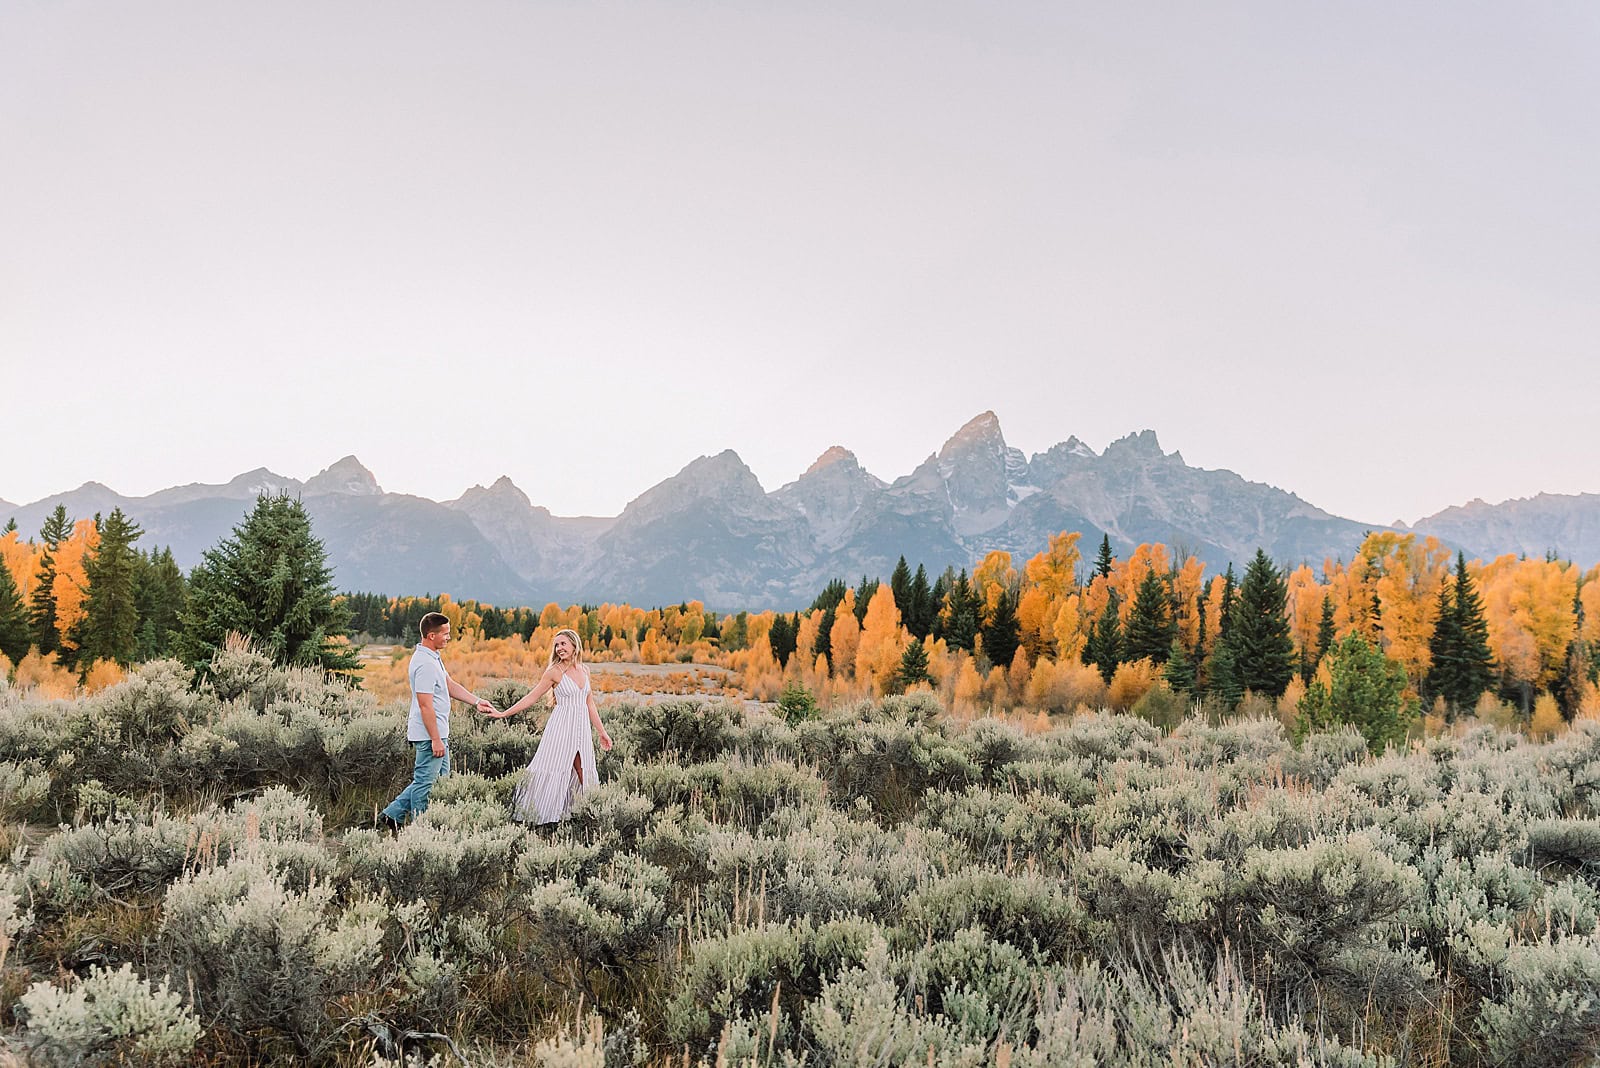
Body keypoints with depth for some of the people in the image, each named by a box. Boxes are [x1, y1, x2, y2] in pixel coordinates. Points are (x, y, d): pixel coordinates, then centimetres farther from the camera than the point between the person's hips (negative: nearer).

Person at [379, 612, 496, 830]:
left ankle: (394, 813, 22)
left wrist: (477, 702, 7)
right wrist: (436, 739, -22)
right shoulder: (425, 664, -22)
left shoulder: (432, 657, 11)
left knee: (440, 777, 18)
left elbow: (451, 685, 16)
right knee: (425, 783, 0)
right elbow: (425, 705, -23)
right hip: (429, 734, -11)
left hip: (437, 733, 11)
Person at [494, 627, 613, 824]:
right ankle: (535, 815, 1)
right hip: (561, 728, -5)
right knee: (553, 772, -5)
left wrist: (602, 732, 17)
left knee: (583, 776, 3)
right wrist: (504, 714, -6)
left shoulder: (584, 671, 10)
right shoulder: (554, 672, -5)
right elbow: (532, 697, -2)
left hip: (582, 729, 5)